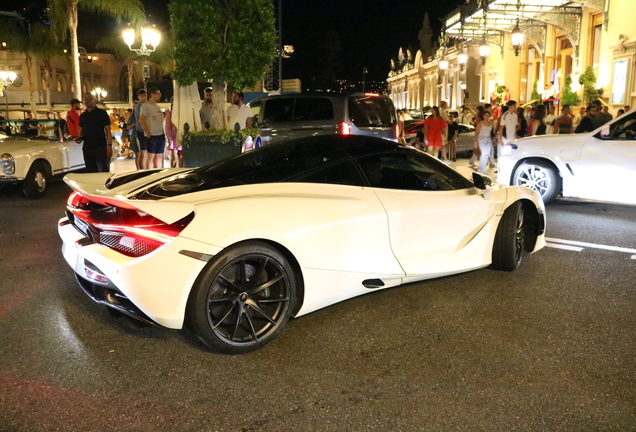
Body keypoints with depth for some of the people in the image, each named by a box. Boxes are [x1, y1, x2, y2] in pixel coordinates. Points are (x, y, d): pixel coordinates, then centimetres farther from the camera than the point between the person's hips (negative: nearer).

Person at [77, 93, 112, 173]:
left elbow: (108, 131, -4)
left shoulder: (102, 113, 0)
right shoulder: (83, 116, 15)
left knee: (104, 172, -5)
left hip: (101, 147, -5)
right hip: (87, 148, 6)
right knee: (90, 172, 8)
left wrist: (109, 145, -14)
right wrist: (79, 138, 3)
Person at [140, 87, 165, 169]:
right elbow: (141, 120, -12)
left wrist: (164, 133, 11)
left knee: (159, 156, 8)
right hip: (152, 135, -7)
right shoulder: (145, 105, -5)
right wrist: (148, 133, -16)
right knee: (151, 156, -6)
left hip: (161, 135, 7)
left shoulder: (157, 106, 19)